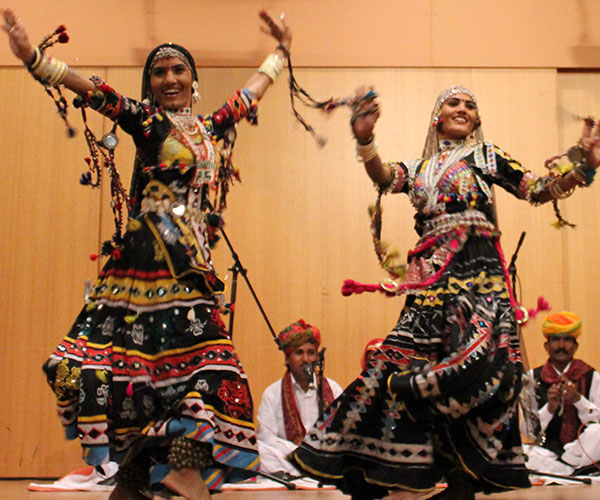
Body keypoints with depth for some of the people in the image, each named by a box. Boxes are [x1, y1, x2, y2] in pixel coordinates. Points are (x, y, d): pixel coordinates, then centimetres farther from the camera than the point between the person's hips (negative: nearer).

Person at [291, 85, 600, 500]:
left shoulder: (486, 155, 15)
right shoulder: (419, 167, 21)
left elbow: (538, 190, 9)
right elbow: (384, 177, 0)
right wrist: (365, 140, -19)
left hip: (477, 269, -3)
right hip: (432, 276, 3)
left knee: (479, 356, -20)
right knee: (408, 358, -5)